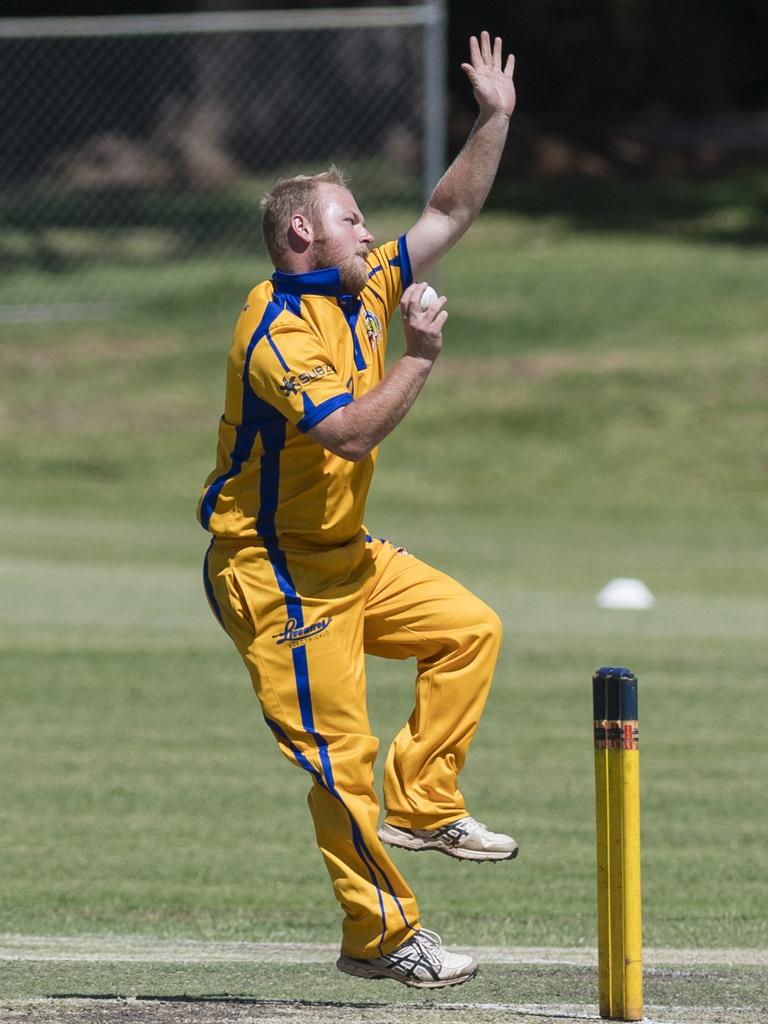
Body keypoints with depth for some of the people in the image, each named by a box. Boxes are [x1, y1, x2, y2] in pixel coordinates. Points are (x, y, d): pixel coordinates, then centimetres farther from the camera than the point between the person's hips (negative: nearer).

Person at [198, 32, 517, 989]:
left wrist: (495, 119, 5)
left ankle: (422, 805, 10)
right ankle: (382, 935, 0)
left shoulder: (367, 292, 7)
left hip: (345, 554, 9)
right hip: (273, 572, -9)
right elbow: (349, 433, -32)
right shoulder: (278, 329, -21)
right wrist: (418, 358, -25)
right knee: (340, 754, -7)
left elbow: (451, 213, 12)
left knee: (469, 630, 6)